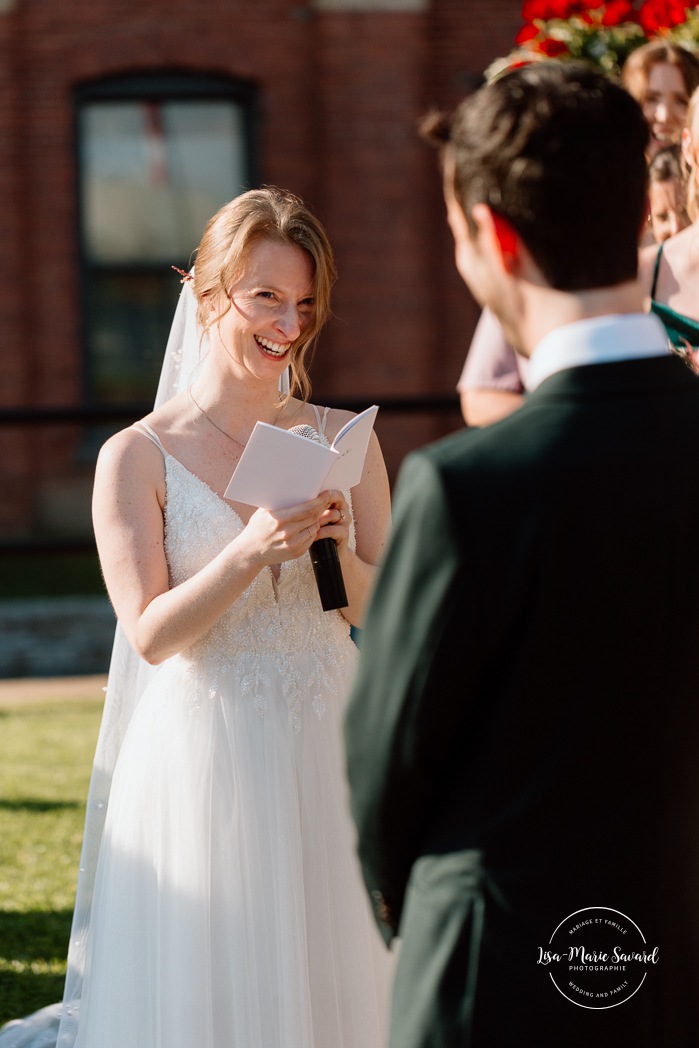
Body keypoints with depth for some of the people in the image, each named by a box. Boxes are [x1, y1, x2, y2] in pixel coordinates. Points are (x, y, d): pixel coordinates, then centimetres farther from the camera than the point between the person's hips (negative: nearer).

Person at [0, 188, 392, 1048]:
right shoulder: (138, 457, -5)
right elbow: (152, 635, -10)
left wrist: (340, 550, -14)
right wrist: (248, 554, -23)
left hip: (328, 753, 3)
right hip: (202, 765, -3)